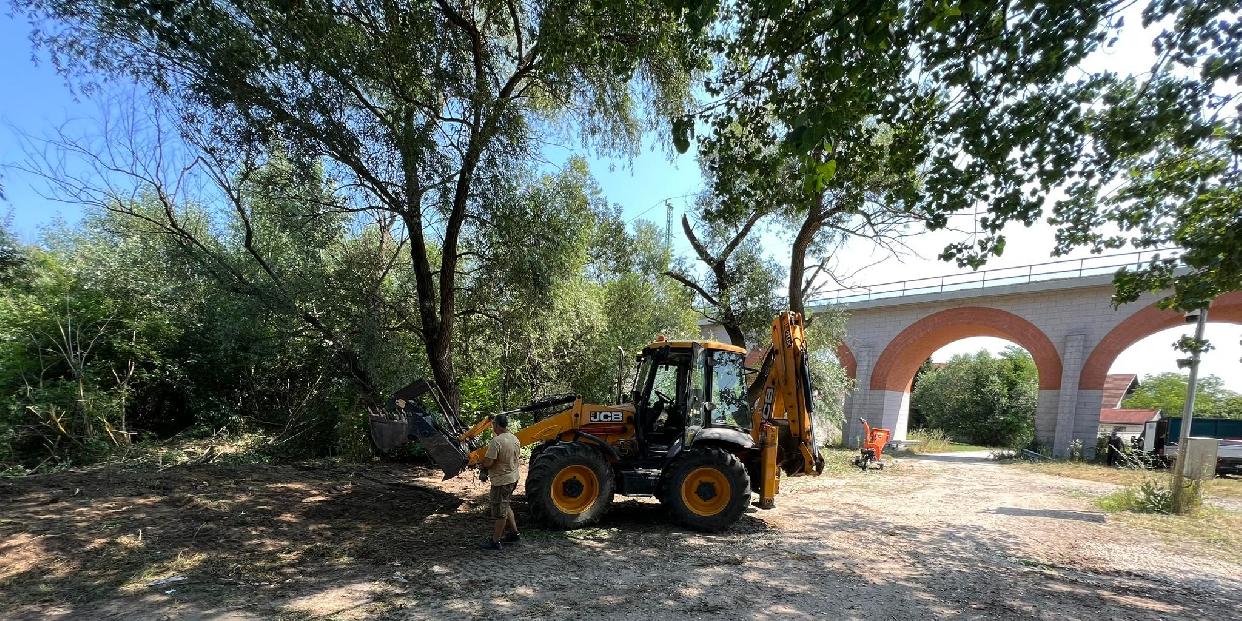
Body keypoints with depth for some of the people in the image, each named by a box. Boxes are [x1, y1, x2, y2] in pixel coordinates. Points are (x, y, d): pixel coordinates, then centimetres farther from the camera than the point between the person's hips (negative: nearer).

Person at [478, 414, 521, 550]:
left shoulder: (496, 441, -24)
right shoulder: (515, 439, 4)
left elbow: (488, 463, -25)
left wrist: (482, 463, -3)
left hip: (501, 481, -8)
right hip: (513, 478, 9)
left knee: (499, 512, 4)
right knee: (505, 507, 25)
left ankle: (495, 542, 16)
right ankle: (514, 533, 31)